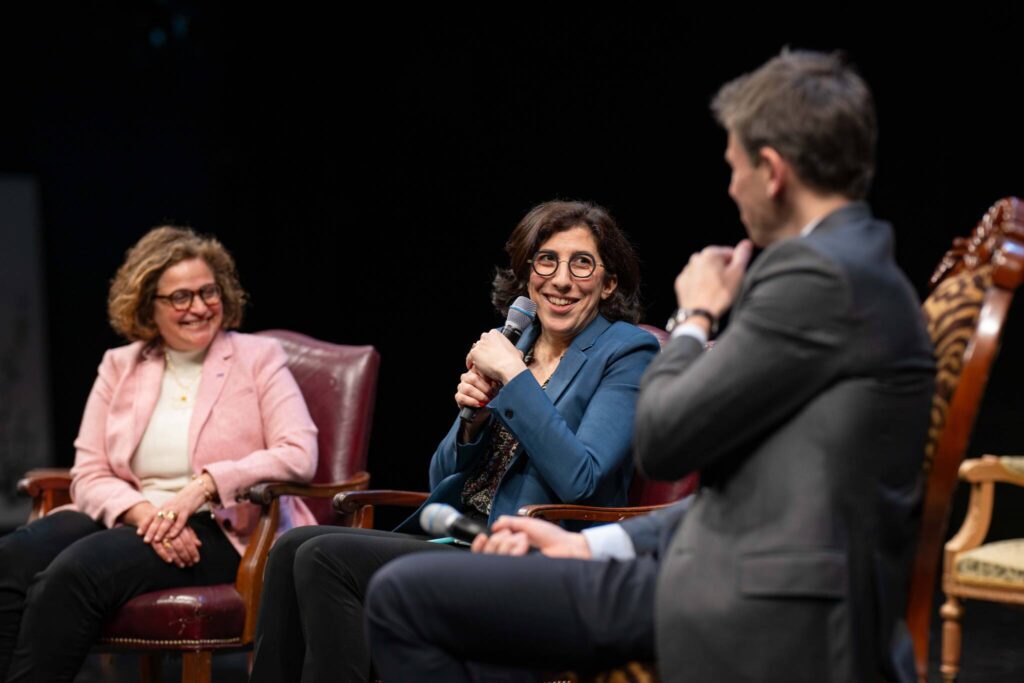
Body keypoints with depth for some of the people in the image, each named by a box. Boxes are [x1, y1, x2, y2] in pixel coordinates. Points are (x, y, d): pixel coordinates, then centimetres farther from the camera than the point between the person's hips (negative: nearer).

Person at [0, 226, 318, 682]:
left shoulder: (258, 358, 7)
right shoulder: (120, 366, 17)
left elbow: (299, 455, -6)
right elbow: (89, 475, 8)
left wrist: (203, 486, -18)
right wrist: (144, 512, -14)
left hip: (222, 531, -4)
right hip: (132, 520, 4)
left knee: (79, 569, -32)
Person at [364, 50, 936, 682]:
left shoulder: (819, 276, -16)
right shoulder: (860, 272, 17)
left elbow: (663, 440, -14)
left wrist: (696, 318, 5)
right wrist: (591, 544, 15)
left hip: (761, 621, -10)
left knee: (408, 595, -5)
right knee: (405, 593, 16)